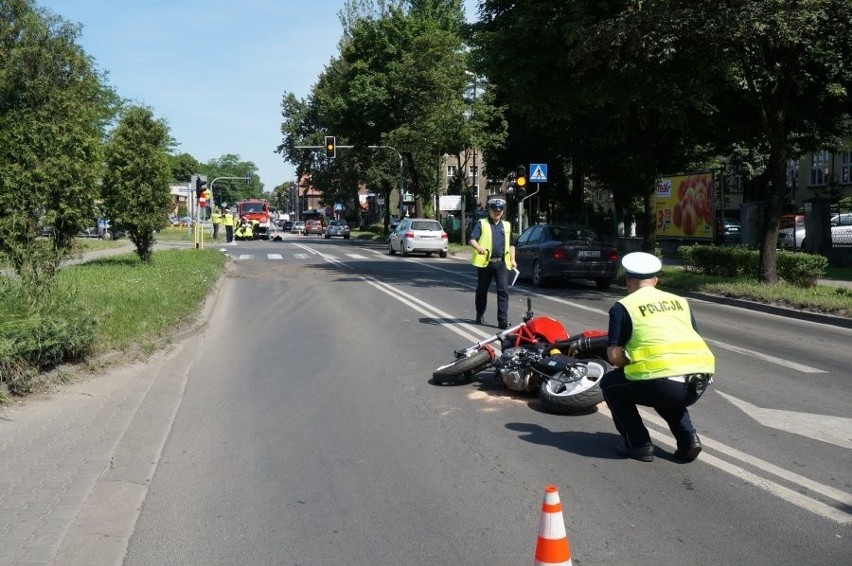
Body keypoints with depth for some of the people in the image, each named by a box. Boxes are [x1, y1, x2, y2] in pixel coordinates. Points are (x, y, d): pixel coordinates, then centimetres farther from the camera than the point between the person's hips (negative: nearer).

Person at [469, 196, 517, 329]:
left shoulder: (507, 225, 15)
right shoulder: (482, 223, 2)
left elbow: (510, 244, 21)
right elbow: (472, 239, -8)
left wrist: (512, 259, 10)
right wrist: (478, 248, -29)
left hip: (502, 263, 2)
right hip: (485, 262, -2)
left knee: (503, 291, -7)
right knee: (482, 290, 11)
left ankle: (503, 320, -8)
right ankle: (480, 314, 31)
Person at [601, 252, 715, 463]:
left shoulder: (623, 307, 6)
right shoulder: (679, 301, 22)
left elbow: (614, 356, 0)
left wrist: (631, 364, 20)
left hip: (666, 384, -6)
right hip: (700, 382, 6)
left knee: (610, 383, 20)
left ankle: (638, 444, 13)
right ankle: (688, 438, 18)